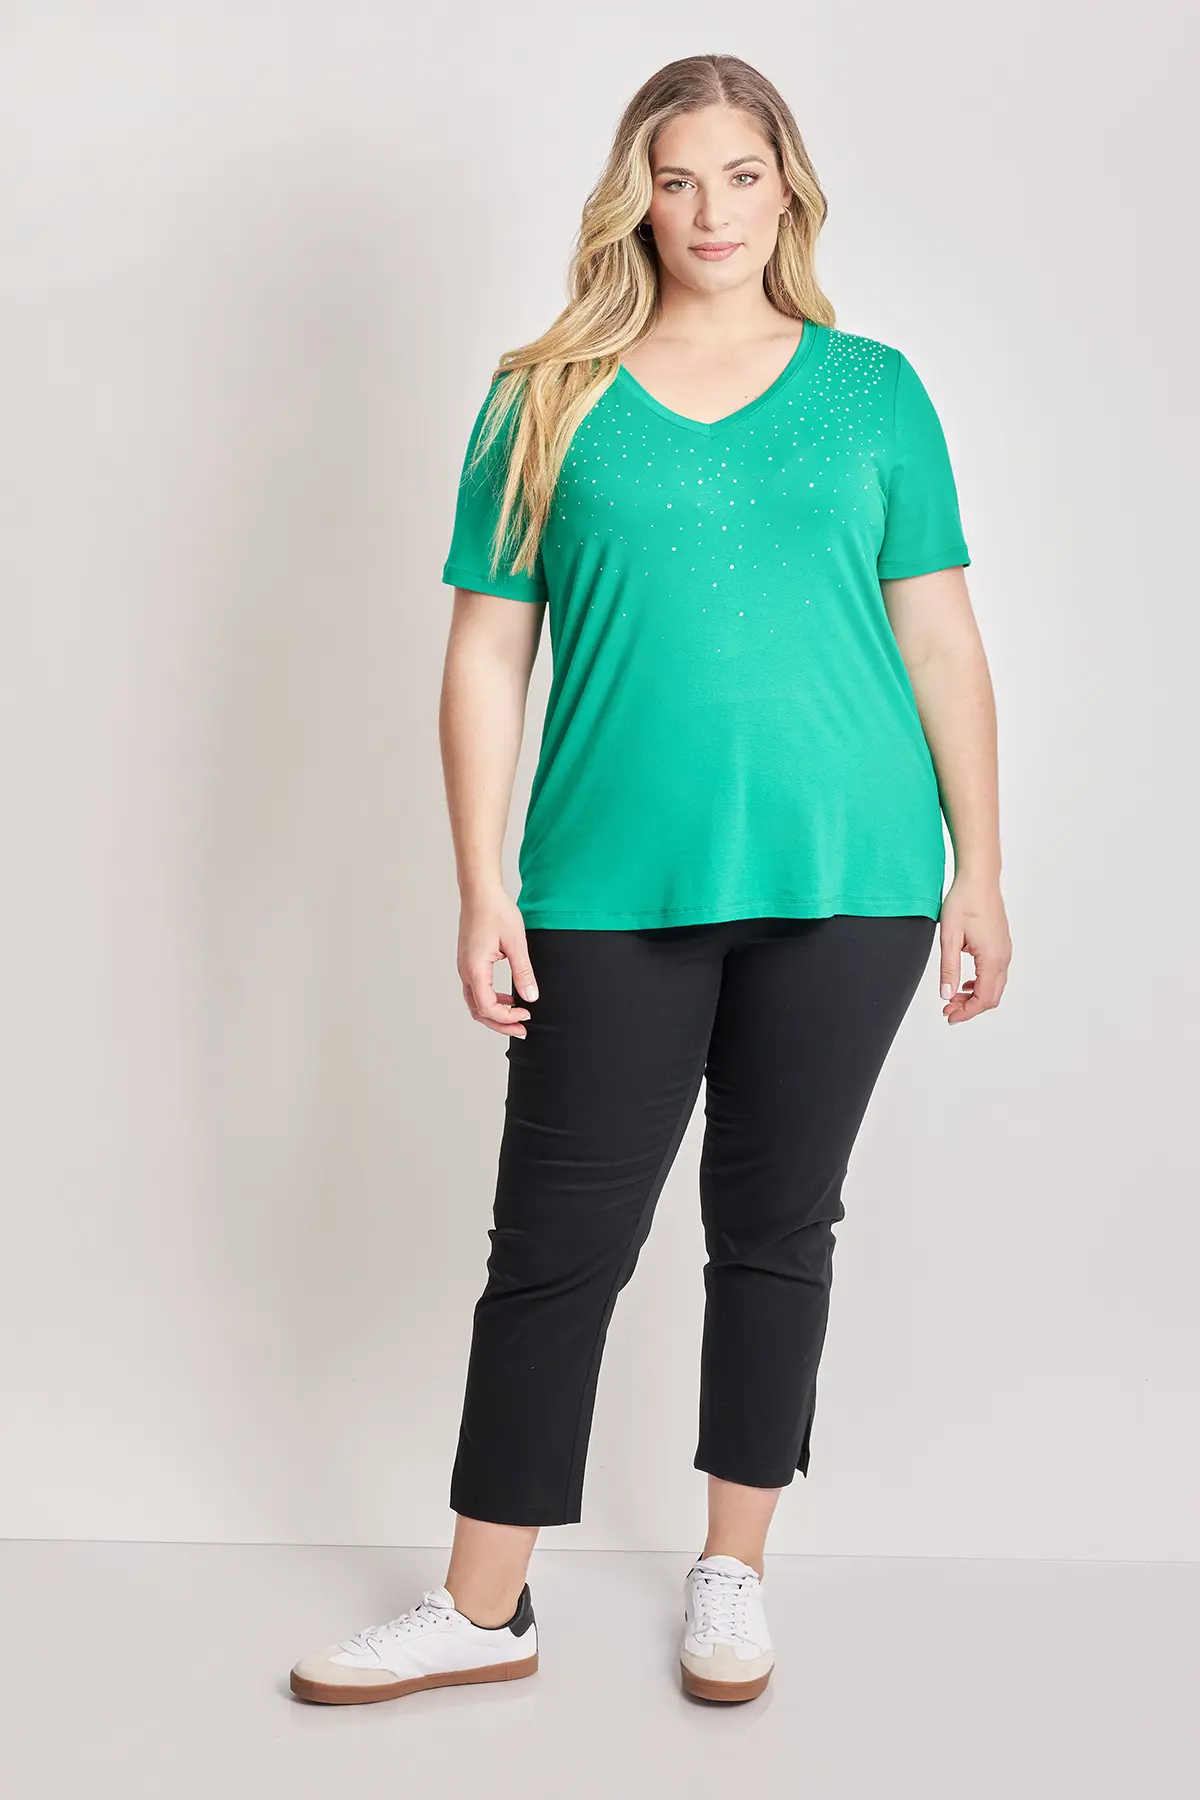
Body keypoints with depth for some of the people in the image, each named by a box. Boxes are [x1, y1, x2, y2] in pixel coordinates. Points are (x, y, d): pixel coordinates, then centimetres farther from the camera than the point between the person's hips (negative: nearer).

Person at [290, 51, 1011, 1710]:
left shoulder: (871, 389, 9)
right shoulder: (550, 399, 6)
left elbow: (942, 639, 8)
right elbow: (488, 653, 3)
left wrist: (978, 872, 3)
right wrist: (481, 891, -4)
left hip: (844, 885, 1)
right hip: (614, 892, -1)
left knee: (778, 1226, 11)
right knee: (559, 1242, 3)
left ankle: (733, 1572, 28)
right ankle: (485, 1608, 18)